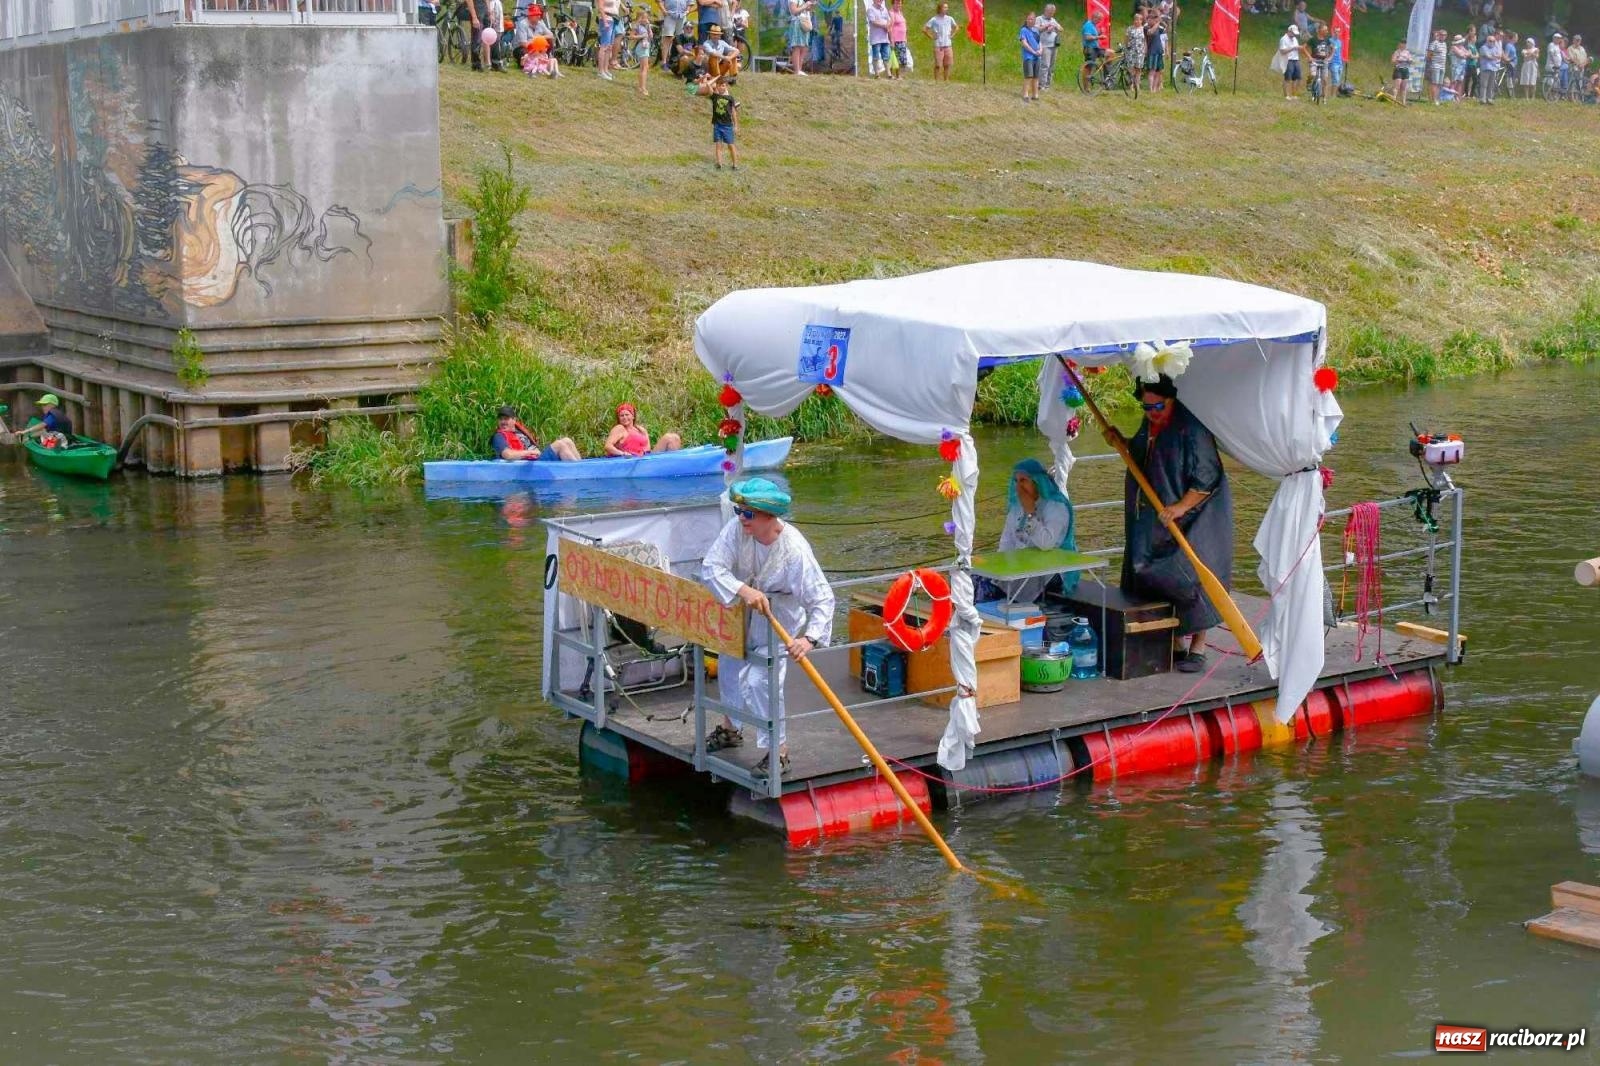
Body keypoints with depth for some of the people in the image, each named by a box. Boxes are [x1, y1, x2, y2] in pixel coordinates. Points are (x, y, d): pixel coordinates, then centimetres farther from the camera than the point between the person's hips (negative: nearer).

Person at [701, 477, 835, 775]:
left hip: (778, 621, -6)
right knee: (729, 669, 22)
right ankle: (730, 728, 49)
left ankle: (778, 750, 5)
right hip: (741, 616, 6)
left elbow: (822, 598, -34)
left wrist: (810, 638, -48)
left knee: (761, 681, -14)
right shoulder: (736, 529, -23)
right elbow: (712, 567, -29)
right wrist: (743, 590, -46)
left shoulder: (794, 549, -34)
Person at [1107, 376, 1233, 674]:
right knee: (1154, 580, 8)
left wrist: (1181, 507, -23)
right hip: (1154, 523, 8)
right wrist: (1123, 444, 9)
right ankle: (1173, 645, 18)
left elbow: (1206, 477, -18)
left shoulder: (1191, 428, -17)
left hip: (1191, 522, -8)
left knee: (1189, 579, -8)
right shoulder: (1148, 426, 8)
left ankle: (1197, 647, 2)